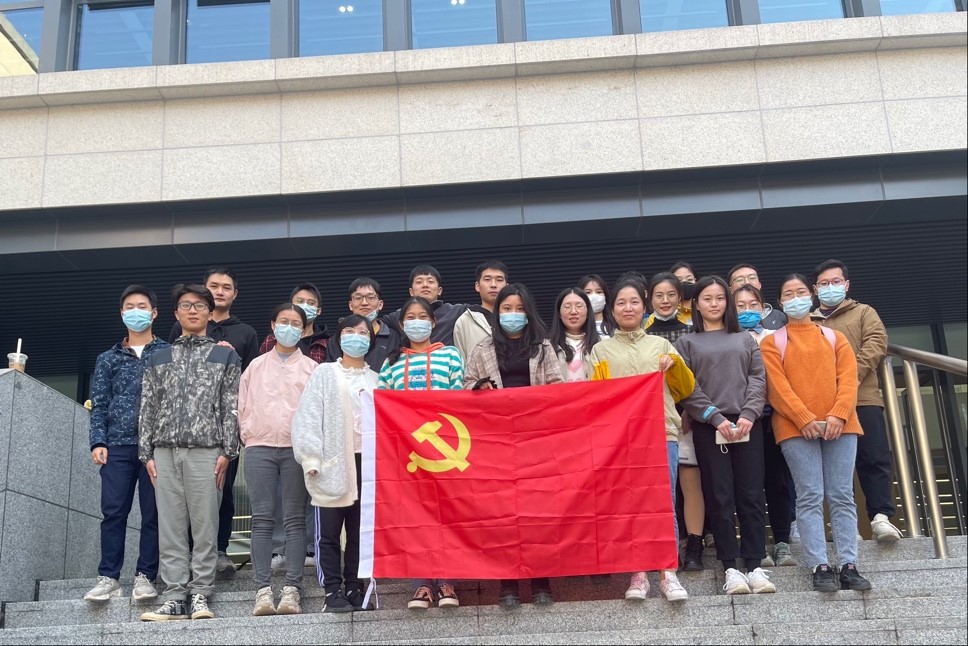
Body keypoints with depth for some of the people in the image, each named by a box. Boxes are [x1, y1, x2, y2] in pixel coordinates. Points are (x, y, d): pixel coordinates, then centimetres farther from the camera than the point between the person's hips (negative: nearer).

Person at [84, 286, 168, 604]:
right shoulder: (108, 358, 16)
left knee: (153, 513, 0)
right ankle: (108, 577, 4)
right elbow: (99, 404, 11)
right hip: (117, 445, 2)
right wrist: (98, 441, -2)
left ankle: (145, 576, 6)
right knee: (113, 512, -1)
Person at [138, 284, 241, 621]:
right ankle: (174, 598, 5)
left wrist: (227, 452, -5)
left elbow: (231, 407, 4)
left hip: (205, 450, -2)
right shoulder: (158, 358, 18)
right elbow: (148, 408, 14)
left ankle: (200, 595, 3)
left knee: (204, 526, -3)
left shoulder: (225, 356, 11)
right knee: (170, 527, 1)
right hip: (165, 451, 3)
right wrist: (147, 453, 5)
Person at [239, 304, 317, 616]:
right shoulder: (256, 366, 16)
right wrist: (248, 434, 3)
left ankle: (292, 588, -1)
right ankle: (263, 589, -1)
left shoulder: (311, 368, 10)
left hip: (297, 448, -2)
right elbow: (243, 406, 15)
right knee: (262, 519, -2)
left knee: (295, 519, -2)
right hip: (260, 447, 2)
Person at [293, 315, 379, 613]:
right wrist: (312, 459, -10)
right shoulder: (325, 374, 6)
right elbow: (308, 417, -1)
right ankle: (333, 591, 8)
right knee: (329, 532, 0)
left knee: (361, 532, 7)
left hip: (367, 463, 2)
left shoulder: (377, 380, 14)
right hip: (332, 464, -2)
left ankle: (354, 589, 16)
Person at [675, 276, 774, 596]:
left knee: (751, 496, 0)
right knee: (720, 498, -2)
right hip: (708, 428, -2)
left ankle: (754, 565, 4)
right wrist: (716, 417, -11)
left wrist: (748, 414, -9)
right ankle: (731, 567, 3)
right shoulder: (686, 342, 10)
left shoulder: (745, 339, 17)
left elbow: (758, 378, 7)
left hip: (747, 425, 2)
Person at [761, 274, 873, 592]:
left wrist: (839, 414, -11)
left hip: (839, 425, 3)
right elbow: (777, 385, -3)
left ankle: (849, 566, 0)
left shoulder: (835, 337, 18)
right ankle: (820, 567, -8)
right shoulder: (772, 342, 10)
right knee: (811, 497, -7)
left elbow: (848, 378, 6)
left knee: (842, 497, 0)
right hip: (796, 428, -2)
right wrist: (805, 419, -14)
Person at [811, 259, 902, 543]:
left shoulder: (864, 313, 17)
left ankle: (881, 517, -4)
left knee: (874, 459, -7)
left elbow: (876, 343, 0)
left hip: (862, 398, -1)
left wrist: (850, 377, -15)